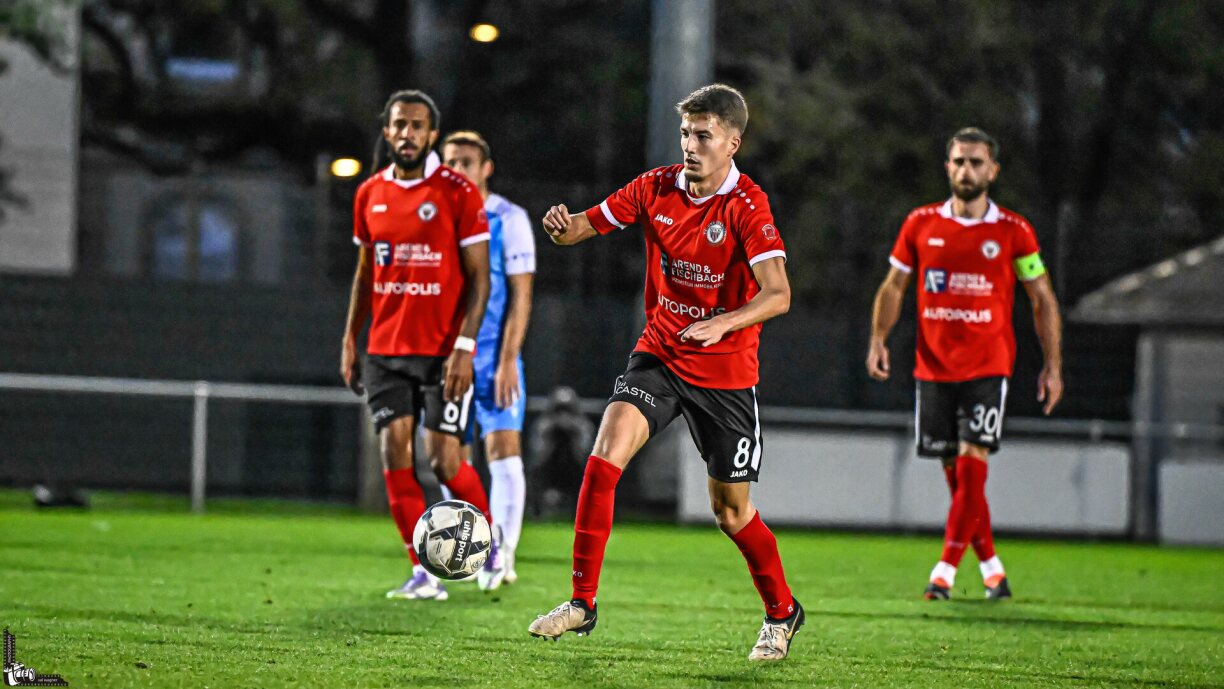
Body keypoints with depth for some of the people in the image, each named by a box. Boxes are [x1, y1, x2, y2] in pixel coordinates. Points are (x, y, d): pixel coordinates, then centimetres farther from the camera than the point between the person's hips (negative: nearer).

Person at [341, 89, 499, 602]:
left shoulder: (457, 192, -6)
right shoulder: (370, 195, 9)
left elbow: (478, 278, -6)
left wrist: (464, 348, -14)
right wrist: (350, 340, 12)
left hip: (443, 352, -4)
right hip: (386, 350, 4)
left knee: (443, 460, -8)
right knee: (395, 454, -5)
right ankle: (423, 574, 0)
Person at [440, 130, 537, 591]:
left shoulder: (508, 220, -4)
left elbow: (520, 296, -8)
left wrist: (507, 360, -15)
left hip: (494, 356, -5)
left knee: (503, 450, -10)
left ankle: (503, 557, -10)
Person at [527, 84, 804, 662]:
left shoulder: (746, 205, -15)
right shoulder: (657, 188, -1)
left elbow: (778, 294, -23)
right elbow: (585, 226, 4)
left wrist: (720, 324, -39)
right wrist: (562, 225, -19)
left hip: (725, 370, -3)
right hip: (658, 354, 3)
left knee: (730, 508, 5)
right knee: (604, 456, -19)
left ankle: (782, 613, 29)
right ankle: (582, 603, -13)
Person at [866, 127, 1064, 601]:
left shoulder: (1013, 232, -1)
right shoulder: (920, 224, 5)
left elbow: (1043, 300, 5)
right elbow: (894, 286, 13)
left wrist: (1053, 366, 0)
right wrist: (879, 339, -1)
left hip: (988, 366, -3)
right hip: (933, 366, 3)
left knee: (971, 465, -14)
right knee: (956, 474, 6)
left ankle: (946, 570, -13)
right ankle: (991, 568, 19)